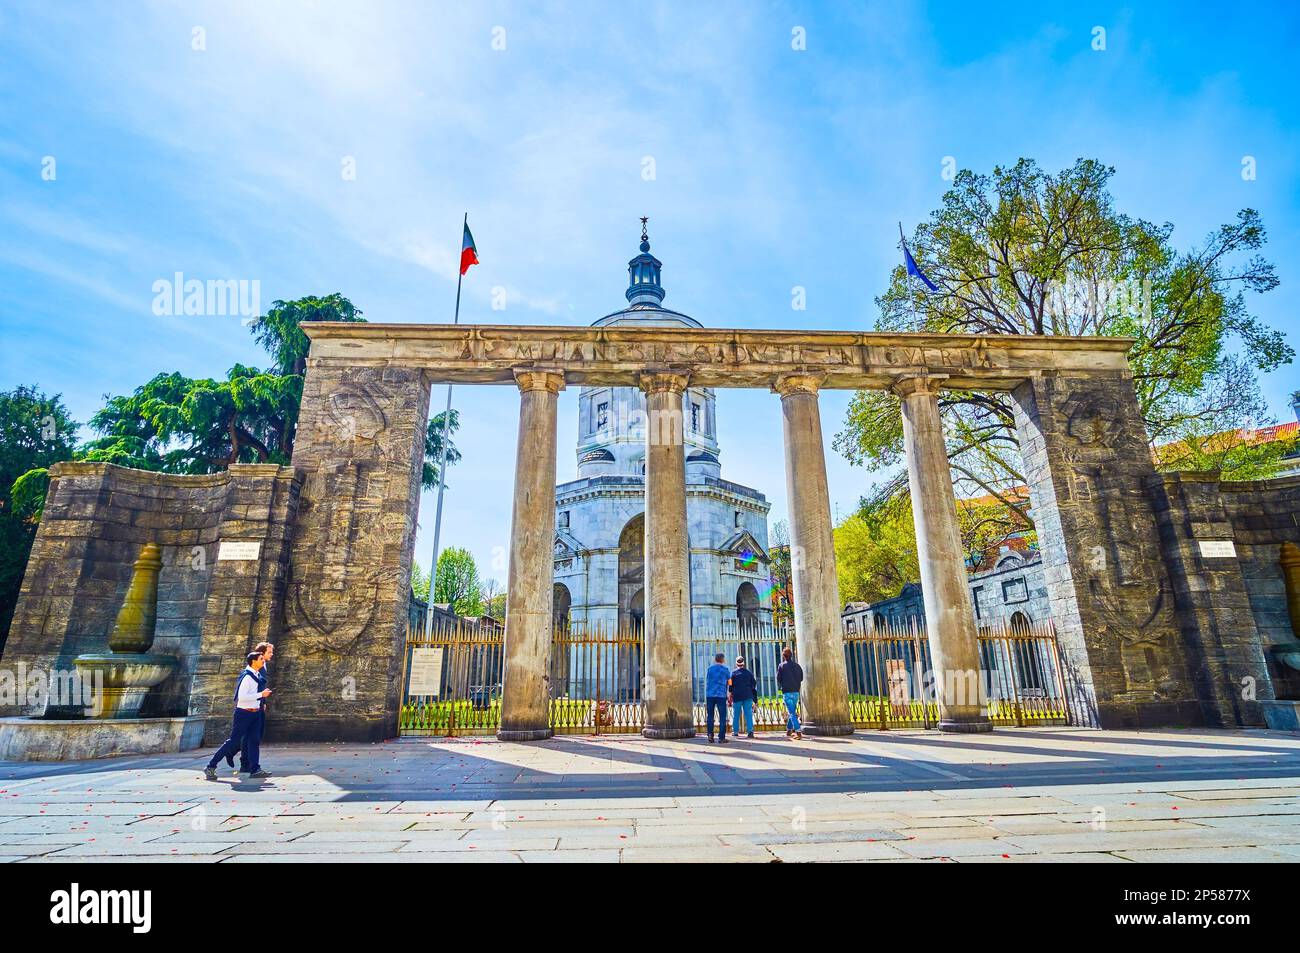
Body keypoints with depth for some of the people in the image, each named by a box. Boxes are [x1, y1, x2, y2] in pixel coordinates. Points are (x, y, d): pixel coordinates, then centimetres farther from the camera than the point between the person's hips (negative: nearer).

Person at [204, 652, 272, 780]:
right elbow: (242, 697, -25)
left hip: (253, 713, 8)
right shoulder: (247, 676, -18)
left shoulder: (255, 674, 8)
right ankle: (211, 767, 11)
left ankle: (255, 770, 6)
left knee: (254, 741, 5)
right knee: (234, 740, -2)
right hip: (244, 713, -8)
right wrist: (261, 694, -21)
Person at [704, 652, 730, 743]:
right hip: (721, 695, -2)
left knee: (710, 716, 7)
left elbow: (706, 682, 13)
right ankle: (721, 737, -1)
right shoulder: (725, 669, 4)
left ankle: (710, 735, -2)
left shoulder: (710, 668, 9)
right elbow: (730, 682, 13)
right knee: (722, 716, 2)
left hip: (710, 695, 2)